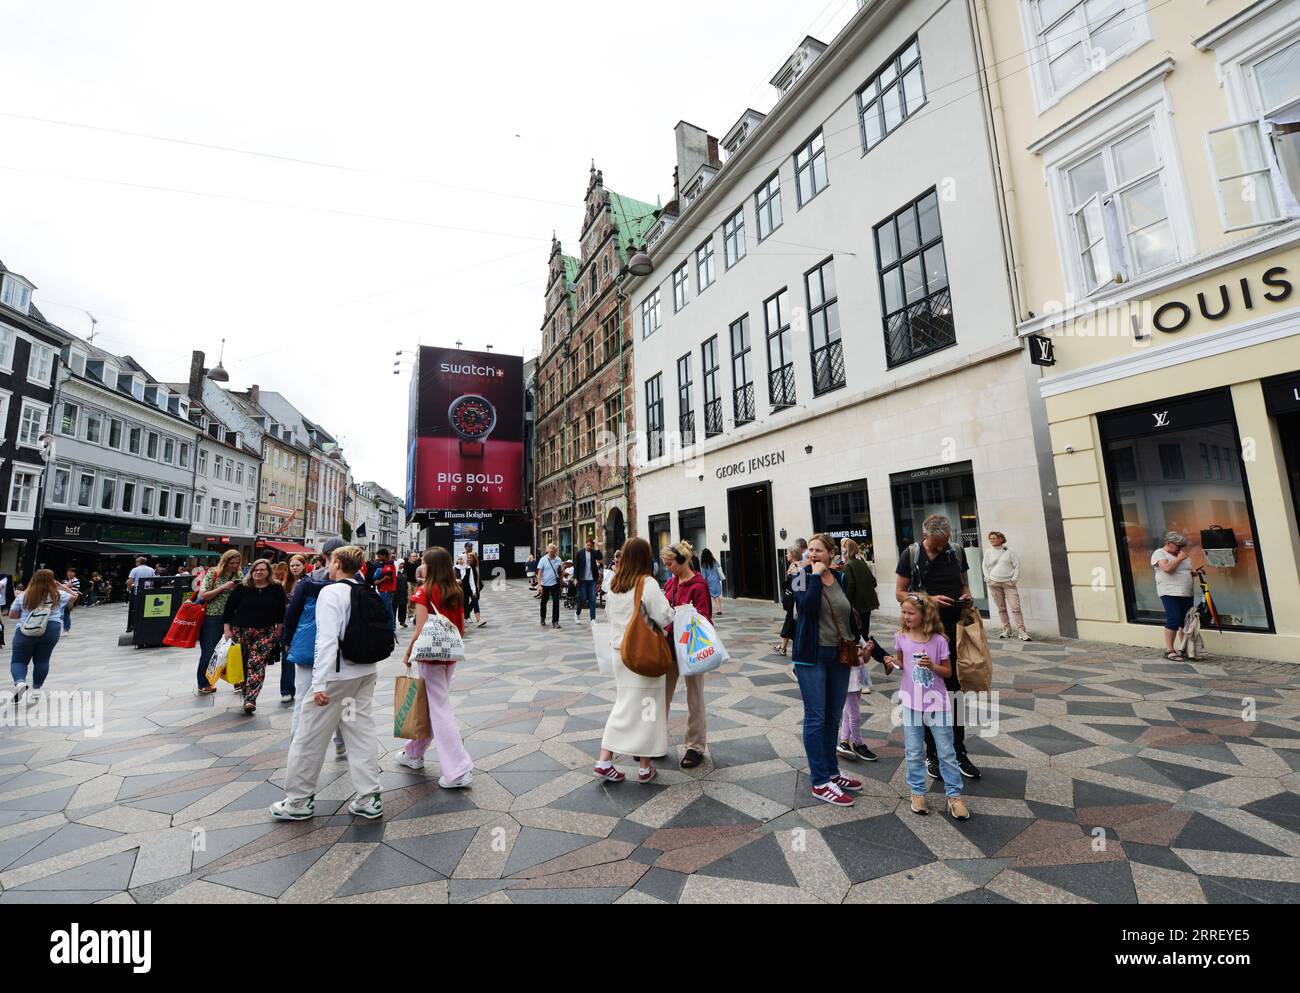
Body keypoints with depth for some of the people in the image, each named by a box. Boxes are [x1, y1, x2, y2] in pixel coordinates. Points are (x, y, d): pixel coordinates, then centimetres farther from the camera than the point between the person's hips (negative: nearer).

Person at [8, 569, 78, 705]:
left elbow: (12, 615, 5)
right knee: (42, 660, 9)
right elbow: (74, 596, 18)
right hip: (51, 630, 1)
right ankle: (36, 690, 13)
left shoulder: (23, 596, 0)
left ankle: (20, 682, -14)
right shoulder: (58, 595, 0)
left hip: (25, 631, 0)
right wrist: (61, 586, 16)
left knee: (19, 660, 10)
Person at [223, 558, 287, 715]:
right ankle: (246, 695, 24)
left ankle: (250, 699, -14)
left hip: (265, 633, -1)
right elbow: (229, 608, 4)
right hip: (241, 632, 2)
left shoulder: (276, 589, 1)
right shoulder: (242, 589, 0)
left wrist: (279, 628, 2)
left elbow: (281, 611, 6)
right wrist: (227, 629, 0)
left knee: (257, 664, -11)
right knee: (242, 665, 8)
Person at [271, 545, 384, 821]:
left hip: (337, 674, -6)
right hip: (366, 673, 7)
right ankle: (369, 799, 16)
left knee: (309, 737, 11)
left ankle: (299, 801, 25)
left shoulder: (331, 592, -14)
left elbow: (327, 639, -21)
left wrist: (319, 683, -21)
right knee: (363, 734, 11)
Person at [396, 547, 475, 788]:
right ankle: (414, 753, 40)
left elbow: (420, 632, -18)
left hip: (430, 657, -6)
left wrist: (407, 654, -3)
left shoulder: (424, 593, -15)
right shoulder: (457, 592, 2)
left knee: (440, 710, 0)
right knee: (429, 703, 22)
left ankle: (459, 771, 2)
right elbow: (461, 629, 7)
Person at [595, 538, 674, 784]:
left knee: (622, 705, 17)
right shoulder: (647, 583, -17)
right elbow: (665, 617, -18)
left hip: (619, 651, 6)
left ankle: (604, 761, 16)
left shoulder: (613, 586, 3)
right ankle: (645, 767, 20)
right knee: (646, 707, 8)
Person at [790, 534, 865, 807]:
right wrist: (815, 575, -20)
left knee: (833, 717, 16)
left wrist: (857, 641, 9)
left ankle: (831, 772, 31)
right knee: (816, 718, 0)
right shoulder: (802, 576, -8)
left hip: (839, 655, 5)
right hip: (812, 656, -5)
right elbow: (806, 604, -27)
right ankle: (820, 782, 11)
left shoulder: (841, 579, 6)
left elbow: (850, 613, 15)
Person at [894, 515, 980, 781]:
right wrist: (929, 600, -20)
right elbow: (900, 593, -6)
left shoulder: (957, 551, 2)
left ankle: (959, 752, 25)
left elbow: (963, 583, 15)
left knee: (955, 690, 11)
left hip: (954, 630, 3)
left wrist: (966, 594, -7)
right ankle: (932, 754, 21)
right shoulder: (911, 554, -8)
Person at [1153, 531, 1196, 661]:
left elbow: (1187, 571, 26)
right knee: (1174, 620, -11)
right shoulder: (1159, 553, -3)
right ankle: (1169, 650, -7)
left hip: (1187, 593, 7)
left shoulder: (1181, 554, 19)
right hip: (1170, 593, -7)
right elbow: (1167, 568, -18)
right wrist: (1179, 558, -7)